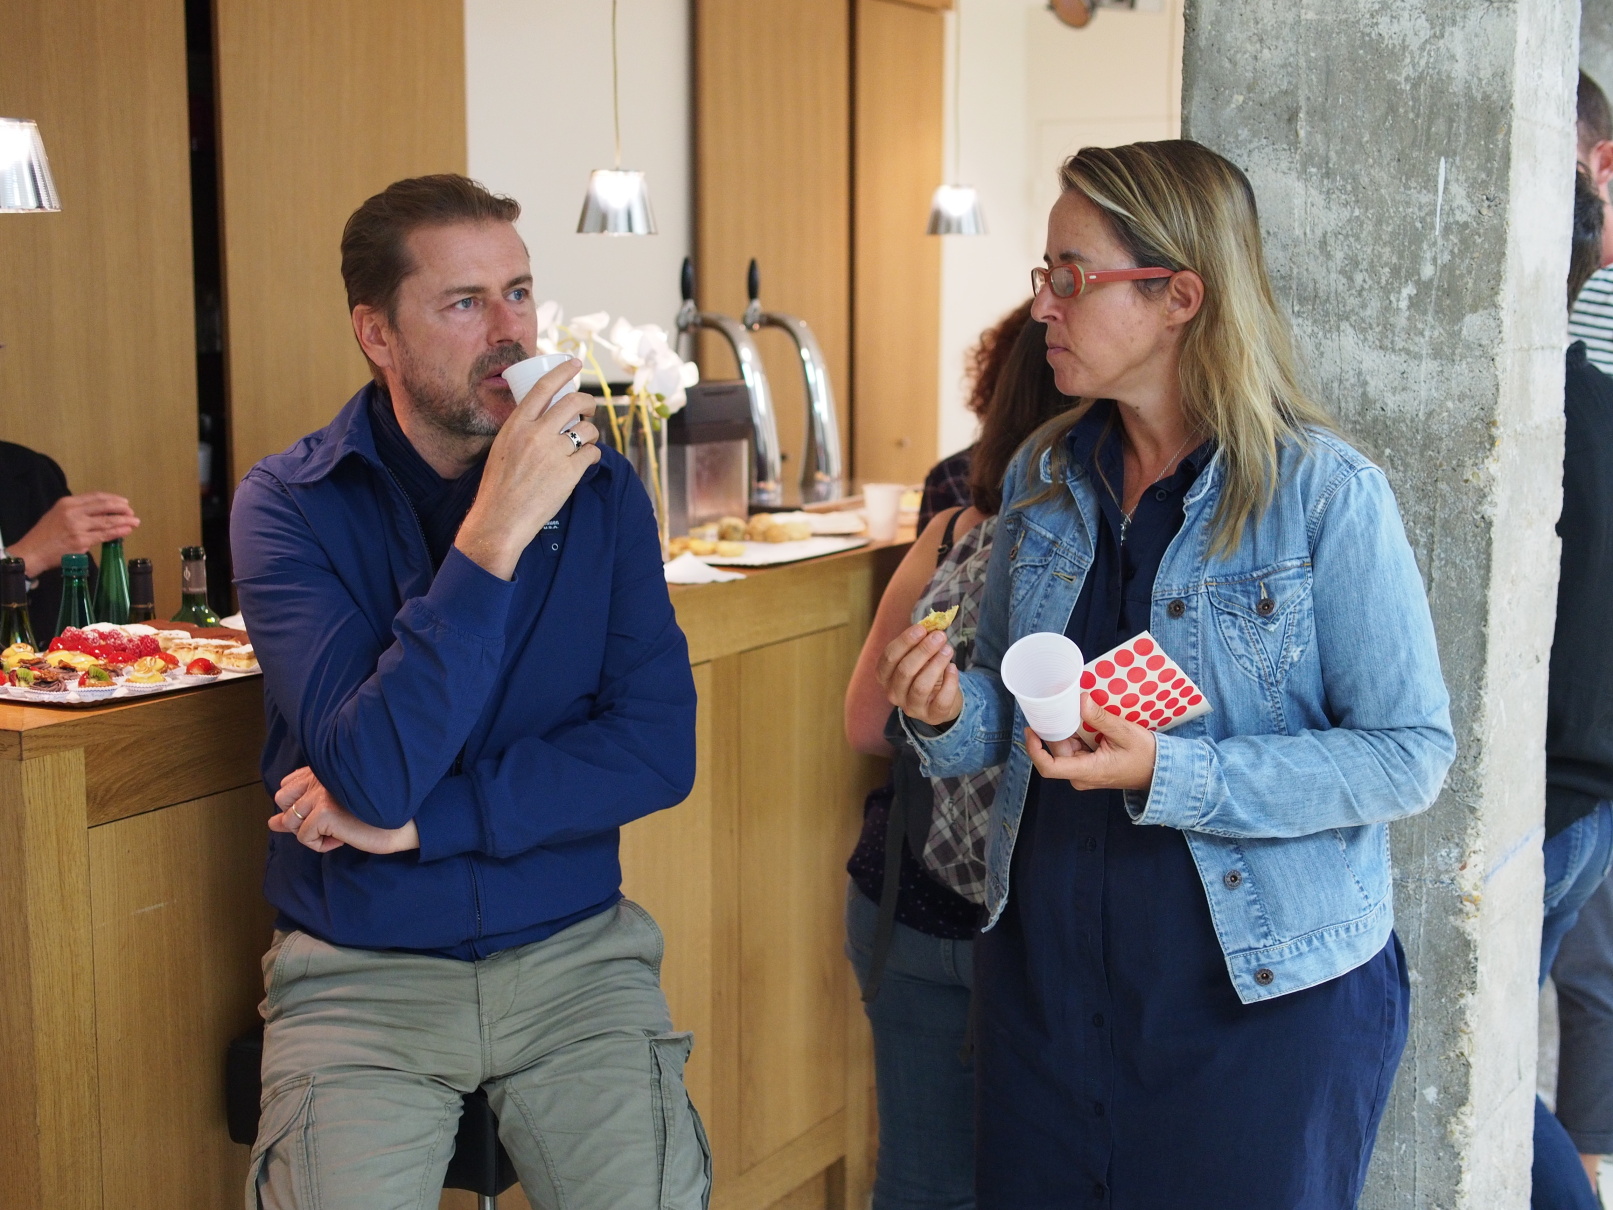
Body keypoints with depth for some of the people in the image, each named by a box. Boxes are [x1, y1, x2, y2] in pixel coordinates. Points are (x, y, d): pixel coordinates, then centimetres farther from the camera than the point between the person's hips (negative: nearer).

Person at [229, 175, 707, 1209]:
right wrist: (496, 531, -26)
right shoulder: (290, 505, -8)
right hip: (360, 968, -1)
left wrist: (420, 821, -14)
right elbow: (373, 775, -21)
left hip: (573, 950, 2)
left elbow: (660, 751, -7)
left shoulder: (599, 486, 1)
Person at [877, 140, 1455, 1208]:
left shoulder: (1327, 497, -14)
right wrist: (950, 713, -10)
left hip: (1268, 991, -5)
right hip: (1049, 961, 5)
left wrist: (1169, 777, -24)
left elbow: (1412, 753, -15)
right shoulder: (1043, 479, 5)